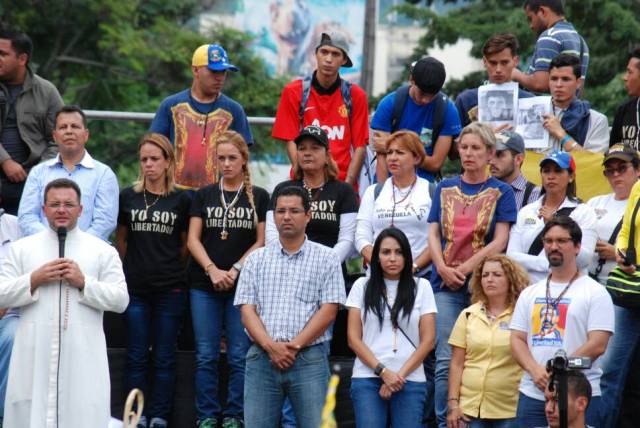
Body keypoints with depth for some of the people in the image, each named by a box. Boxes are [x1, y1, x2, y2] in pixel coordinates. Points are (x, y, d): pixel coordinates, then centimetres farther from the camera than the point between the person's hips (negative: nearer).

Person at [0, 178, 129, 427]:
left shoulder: (103, 251, 9)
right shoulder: (21, 248, 12)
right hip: (35, 356, 1)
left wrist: (84, 283, -10)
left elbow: (120, 301, 3)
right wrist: (34, 280, -8)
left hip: (82, 358, -1)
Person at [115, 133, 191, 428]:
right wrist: (130, 269, 12)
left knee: (164, 357, 2)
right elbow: (120, 240, 15)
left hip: (170, 288, -1)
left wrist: (168, 268, 6)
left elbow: (185, 244, 10)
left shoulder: (181, 200, 2)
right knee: (136, 356, 3)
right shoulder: (128, 197, 6)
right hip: (135, 288, 1)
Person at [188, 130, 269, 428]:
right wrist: (212, 270, -10)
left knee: (239, 356, -1)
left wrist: (235, 270, -10)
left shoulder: (258, 197, 6)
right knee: (206, 356, 1)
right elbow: (193, 239, 5)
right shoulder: (204, 196, 10)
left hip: (242, 285, -1)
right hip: (204, 285, 1)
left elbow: (262, 242, 2)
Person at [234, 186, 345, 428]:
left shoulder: (326, 258, 7)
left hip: (309, 359, -2)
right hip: (262, 358, 2)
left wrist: (294, 346, -11)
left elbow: (328, 310, -1)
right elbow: (247, 310, 5)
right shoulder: (256, 260, 13)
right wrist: (270, 346, -11)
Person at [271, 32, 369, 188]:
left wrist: (347, 184, -9)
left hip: (343, 183, 1)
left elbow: (360, 146, 4)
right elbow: (291, 141, 2)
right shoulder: (293, 92, 4)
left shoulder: (356, 95, 6)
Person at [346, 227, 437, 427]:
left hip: (410, 380, 0)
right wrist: (383, 371, -8)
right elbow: (354, 338, 4)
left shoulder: (421, 287, 8)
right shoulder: (362, 286, 9)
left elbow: (428, 340, 4)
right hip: (367, 379, 0)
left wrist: (400, 375, -6)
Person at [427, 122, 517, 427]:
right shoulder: (445, 188, 13)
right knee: (446, 360, -5)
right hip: (446, 286, 2)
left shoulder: (501, 192, 4)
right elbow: (433, 233, 9)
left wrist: (464, 268, -12)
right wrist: (443, 268, -8)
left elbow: (499, 241, -4)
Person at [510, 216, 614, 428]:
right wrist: (535, 370, -9)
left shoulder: (595, 292, 1)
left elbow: (597, 345, -8)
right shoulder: (530, 293, 17)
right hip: (532, 394, 4)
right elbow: (517, 339, 12)